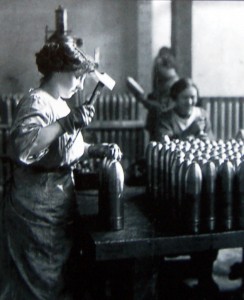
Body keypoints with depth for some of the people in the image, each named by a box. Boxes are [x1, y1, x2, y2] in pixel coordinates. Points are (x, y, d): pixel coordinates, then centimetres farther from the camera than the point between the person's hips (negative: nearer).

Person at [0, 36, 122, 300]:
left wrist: (98, 150, 6)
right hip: (38, 214, -9)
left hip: (59, 209, 9)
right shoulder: (37, 102, -16)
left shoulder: (59, 103, 13)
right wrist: (67, 122, -36)